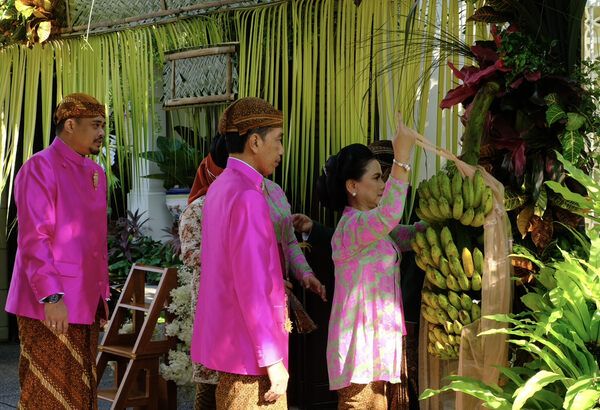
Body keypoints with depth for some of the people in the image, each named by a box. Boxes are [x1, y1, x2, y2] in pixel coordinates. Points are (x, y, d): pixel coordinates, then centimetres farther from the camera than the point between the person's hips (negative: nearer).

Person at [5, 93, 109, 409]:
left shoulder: (95, 173, 15)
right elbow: (33, 239, -16)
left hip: (86, 303, 8)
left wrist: (102, 294, 16)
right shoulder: (40, 167, -10)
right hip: (52, 306, -8)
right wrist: (51, 296, -21)